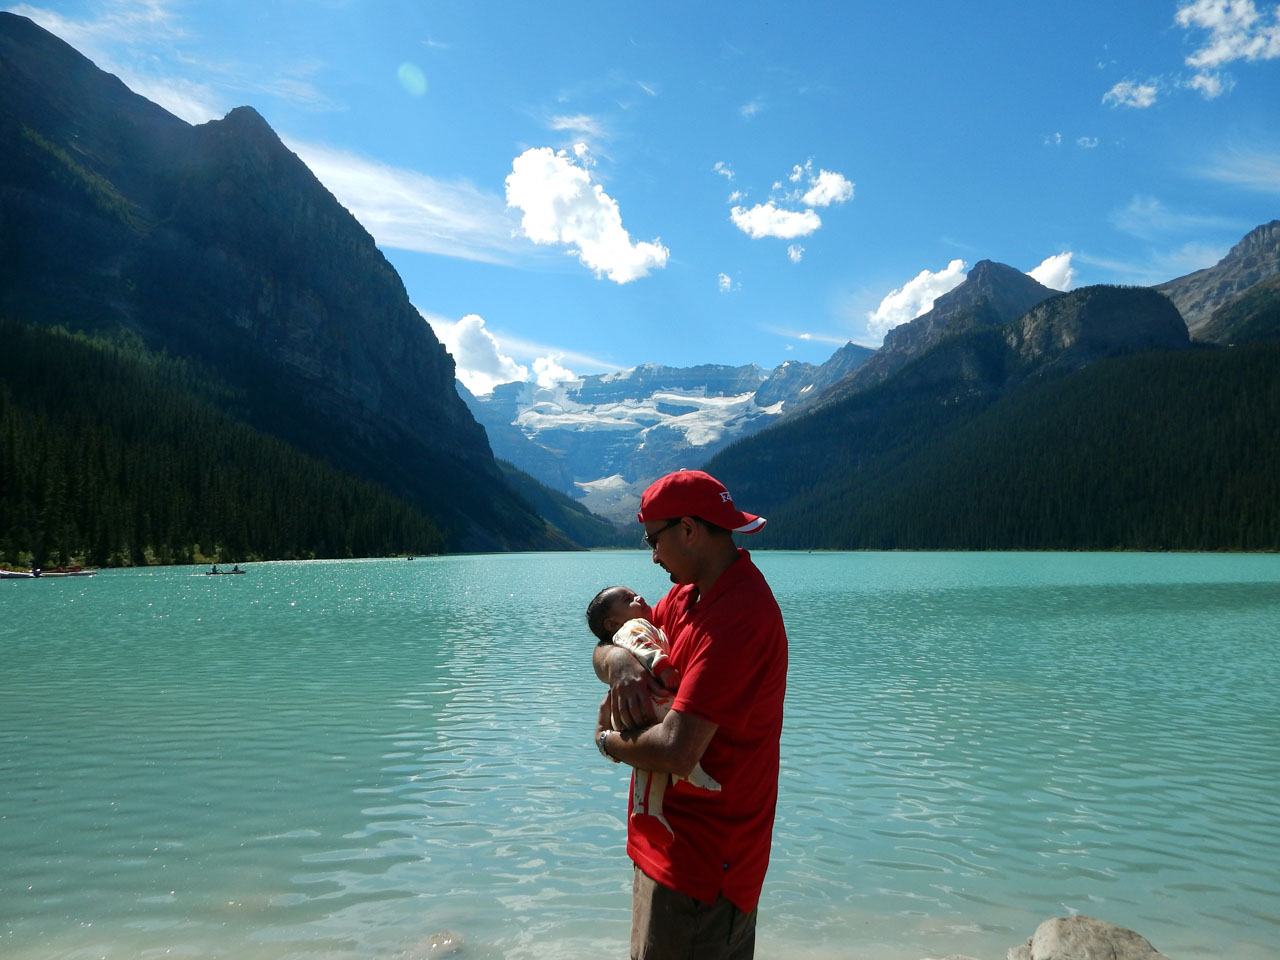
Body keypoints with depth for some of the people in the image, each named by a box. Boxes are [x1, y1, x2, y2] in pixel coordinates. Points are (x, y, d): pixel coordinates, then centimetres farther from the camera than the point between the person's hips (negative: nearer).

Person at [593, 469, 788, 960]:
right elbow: (605, 646, 11)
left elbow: (676, 750, -31)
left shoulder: (738, 616, -27)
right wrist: (619, 663, -14)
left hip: (698, 866, -9)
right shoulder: (689, 593, 5)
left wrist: (608, 739, -11)